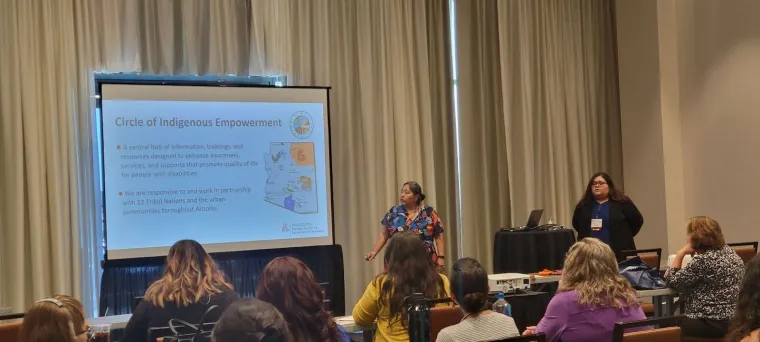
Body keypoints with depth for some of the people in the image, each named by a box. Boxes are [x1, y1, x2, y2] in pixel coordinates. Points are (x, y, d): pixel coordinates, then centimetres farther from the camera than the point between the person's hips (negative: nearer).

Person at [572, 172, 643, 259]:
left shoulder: (622, 203, -1)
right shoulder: (584, 205, 10)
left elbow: (637, 220, 2)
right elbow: (576, 223, 22)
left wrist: (625, 237, 2)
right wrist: (585, 235, 11)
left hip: (618, 252, -3)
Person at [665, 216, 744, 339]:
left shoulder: (703, 259, -18)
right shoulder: (729, 251, 9)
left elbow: (672, 281, -9)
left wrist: (680, 253, -4)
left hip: (712, 323, -9)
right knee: (678, 320, 24)